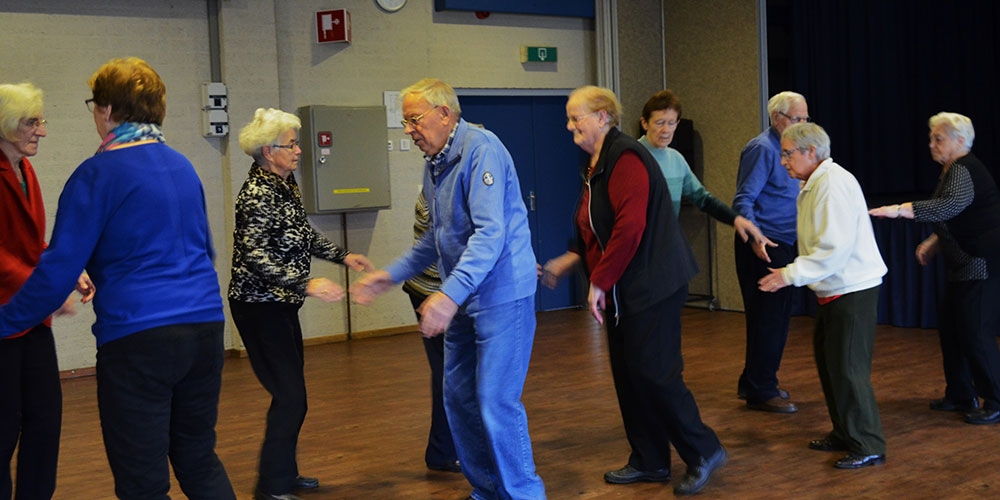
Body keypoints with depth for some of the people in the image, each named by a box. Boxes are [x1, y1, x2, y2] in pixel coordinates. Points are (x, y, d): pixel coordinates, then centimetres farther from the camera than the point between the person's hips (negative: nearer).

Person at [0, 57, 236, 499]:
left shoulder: (97, 175, -8)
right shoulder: (182, 166, 13)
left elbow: (58, 271, -10)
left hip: (138, 338, -7)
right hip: (205, 326, 7)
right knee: (200, 461, 19)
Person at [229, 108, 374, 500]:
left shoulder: (285, 184, 9)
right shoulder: (258, 193, -19)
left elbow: (303, 235, 21)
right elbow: (253, 255, -29)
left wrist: (343, 256, 13)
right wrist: (307, 284, -35)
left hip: (280, 305, 9)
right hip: (260, 307, -9)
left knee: (291, 392, 15)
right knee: (290, 396, -8)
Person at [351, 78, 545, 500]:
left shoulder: (481, 150, -17)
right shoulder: (434, 164, 12)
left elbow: (490, 232, -26)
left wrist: (451, 293, -34)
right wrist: (392, 275, 18)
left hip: (501, 295, -10)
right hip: (463, 300, 10)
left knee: (497, 403, -9)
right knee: (459, 397, 13)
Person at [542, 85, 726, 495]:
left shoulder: (625, 158, -16)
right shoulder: (597, 164, 15)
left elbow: (630, 227, -25)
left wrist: (600, 281, -21)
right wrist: (568, 261, 13)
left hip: (651, 286, -10)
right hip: (622, 291, 10)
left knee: (653, 373, -7)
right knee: (627, 375, 11)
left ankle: (703, 452, 8)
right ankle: (649, 461, 22)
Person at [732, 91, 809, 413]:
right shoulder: (762, 149, -13)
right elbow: (743, 201, -20)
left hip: (782, 245, 10)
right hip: (763, 247, -10)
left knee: (774, 317, 15)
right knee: (769, 318, -6)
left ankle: (754, 383, 26)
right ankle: (760, 392, 2)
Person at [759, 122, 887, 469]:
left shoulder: (834, 183, -19)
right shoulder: (813, 185, 12)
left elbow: (835, 248, -25)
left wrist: (790, 275, -24)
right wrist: (791, 273, 8)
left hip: (852, 289, -10)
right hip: (834, 289, 10)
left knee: (848, 368, -6)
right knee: (828, 361, 16)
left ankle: (868, 447, 3)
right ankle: (844, 434, 28)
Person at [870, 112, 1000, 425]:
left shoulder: (964, 170, -17)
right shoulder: (953, 170, 14)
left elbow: (950, 205, -36)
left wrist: (899, 210, -42)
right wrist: (933, 242, 11)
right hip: (966, 264, 10)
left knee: (975, 332, -9)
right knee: (949, 325, 11)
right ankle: (960, 395, 20)